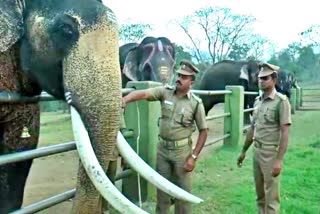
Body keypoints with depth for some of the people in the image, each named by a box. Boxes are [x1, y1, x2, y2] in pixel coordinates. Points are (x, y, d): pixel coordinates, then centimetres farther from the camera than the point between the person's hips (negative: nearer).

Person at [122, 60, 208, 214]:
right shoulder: (165, 92, -3)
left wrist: (194, 157, -10)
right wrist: (124, 100, -37)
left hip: (181, 151, -2)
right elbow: (143, 94, -17)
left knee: (182, 189, 9)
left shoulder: (196, 103, -8)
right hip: (162, 148, 3)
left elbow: (203, 131, -5)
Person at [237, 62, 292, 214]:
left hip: (271, 153, -7)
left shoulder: (281, 101, -13)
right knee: (259, 193, 18)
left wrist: (279, 160, -20)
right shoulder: (258, 100, 9)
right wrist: (243, 151, 18)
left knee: (271, 195, 2)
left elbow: (285, 133, -16)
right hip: (256, 151, 7)